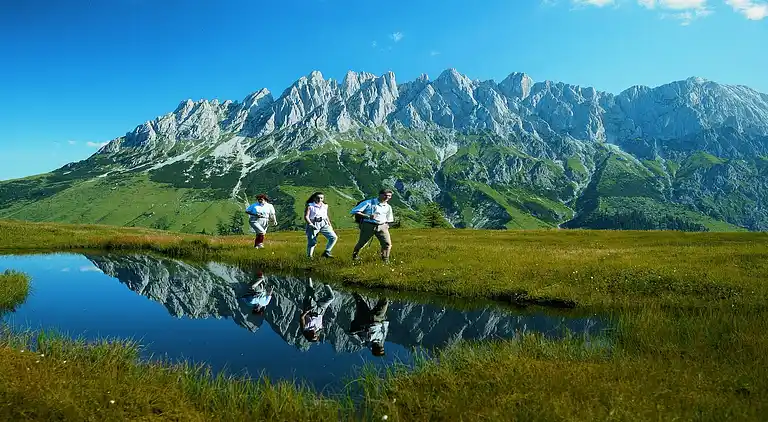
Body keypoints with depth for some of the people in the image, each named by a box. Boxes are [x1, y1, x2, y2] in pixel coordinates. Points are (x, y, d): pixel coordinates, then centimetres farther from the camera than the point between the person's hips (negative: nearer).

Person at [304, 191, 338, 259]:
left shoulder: (325, 206, 12)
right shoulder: (310, 206, -4)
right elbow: (306, 217, -9)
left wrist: (329, 225, 16)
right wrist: (311, 225, -21)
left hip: (324, 224, 4)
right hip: (314, 225, -4)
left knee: (334, 237, -10)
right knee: (312, 242, -2)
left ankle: (326, 252, 1)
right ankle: (309, 256, 14)